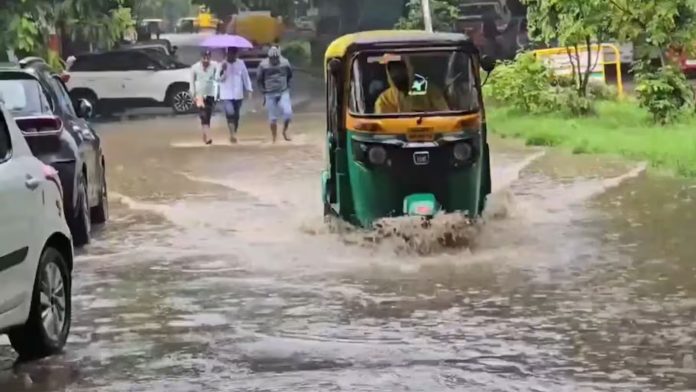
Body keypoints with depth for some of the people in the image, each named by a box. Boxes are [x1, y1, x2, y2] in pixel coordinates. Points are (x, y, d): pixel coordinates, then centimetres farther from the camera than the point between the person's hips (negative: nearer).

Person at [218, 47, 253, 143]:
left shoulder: (241, 63, 2)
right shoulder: (223, 64, -3)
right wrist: (223, 70, -24)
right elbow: (220, 78, -8)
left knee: (236, 115, 10)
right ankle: (232, 134, -17)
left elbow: (245, 76, 4)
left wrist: (248, 89, -2)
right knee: (230, 113, -20)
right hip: (226, 95, -3)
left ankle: (234, 134, 24)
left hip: (238, 95, 3)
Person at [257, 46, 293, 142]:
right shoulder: (263, 65, -11)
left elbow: (289, 76, 11)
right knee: (272, 118, 4)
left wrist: (287, 86, 9)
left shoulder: (285, 63, -7)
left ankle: (284, 131, 10)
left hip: (283, 93, 1)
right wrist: (264, 92, 2)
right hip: (270, 95, -1)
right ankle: (274, 139, 17)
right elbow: (260, 80, 3)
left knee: (288, 113, -15)